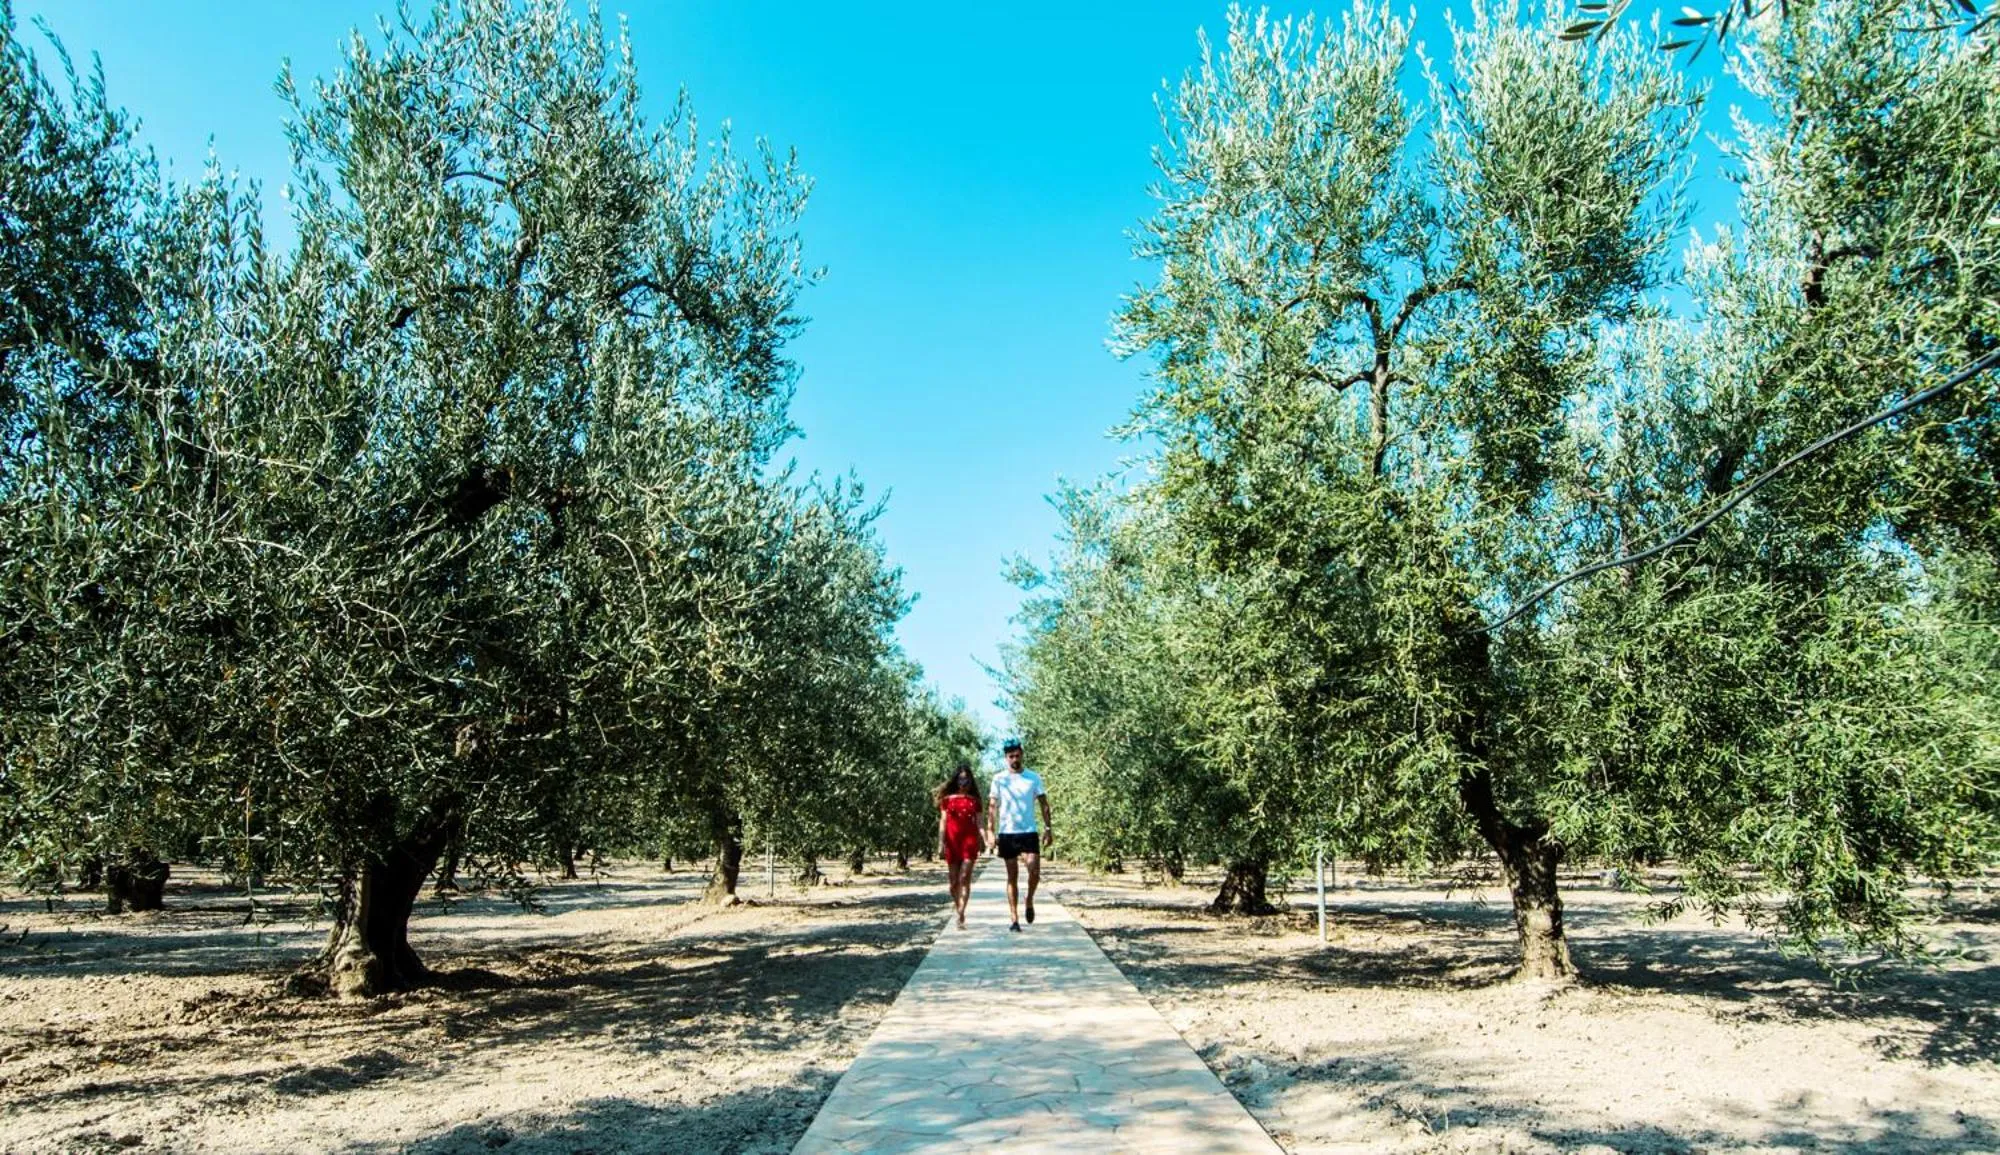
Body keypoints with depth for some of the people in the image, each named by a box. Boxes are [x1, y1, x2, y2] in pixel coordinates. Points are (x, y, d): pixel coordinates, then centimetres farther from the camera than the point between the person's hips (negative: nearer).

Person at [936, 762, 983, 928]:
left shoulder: (974, 800, 10)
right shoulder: (947, 799, 8)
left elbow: (978, 823, 8)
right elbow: (943, 822, 7)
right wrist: (941, 844, -1)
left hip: (969, 840, -1)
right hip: (952, 841, 1)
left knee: (965, 877, -12)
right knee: (954, 881, 6)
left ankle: (961, 915, -15)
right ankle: (957, 904, 28)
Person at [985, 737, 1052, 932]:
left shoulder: (1033, 777, 4)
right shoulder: (999, 779, 3)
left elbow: (1043, 804, 5)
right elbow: (993, 807, 3)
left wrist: (1048, 828, -3)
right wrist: (990, 831, -5)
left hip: (1029, 832, 0)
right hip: (1007, 833, 0)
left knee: (1034, 872, -12)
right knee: (1012, 877, 5)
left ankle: (1029, 901, 17)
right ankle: (1014, 919, 10)